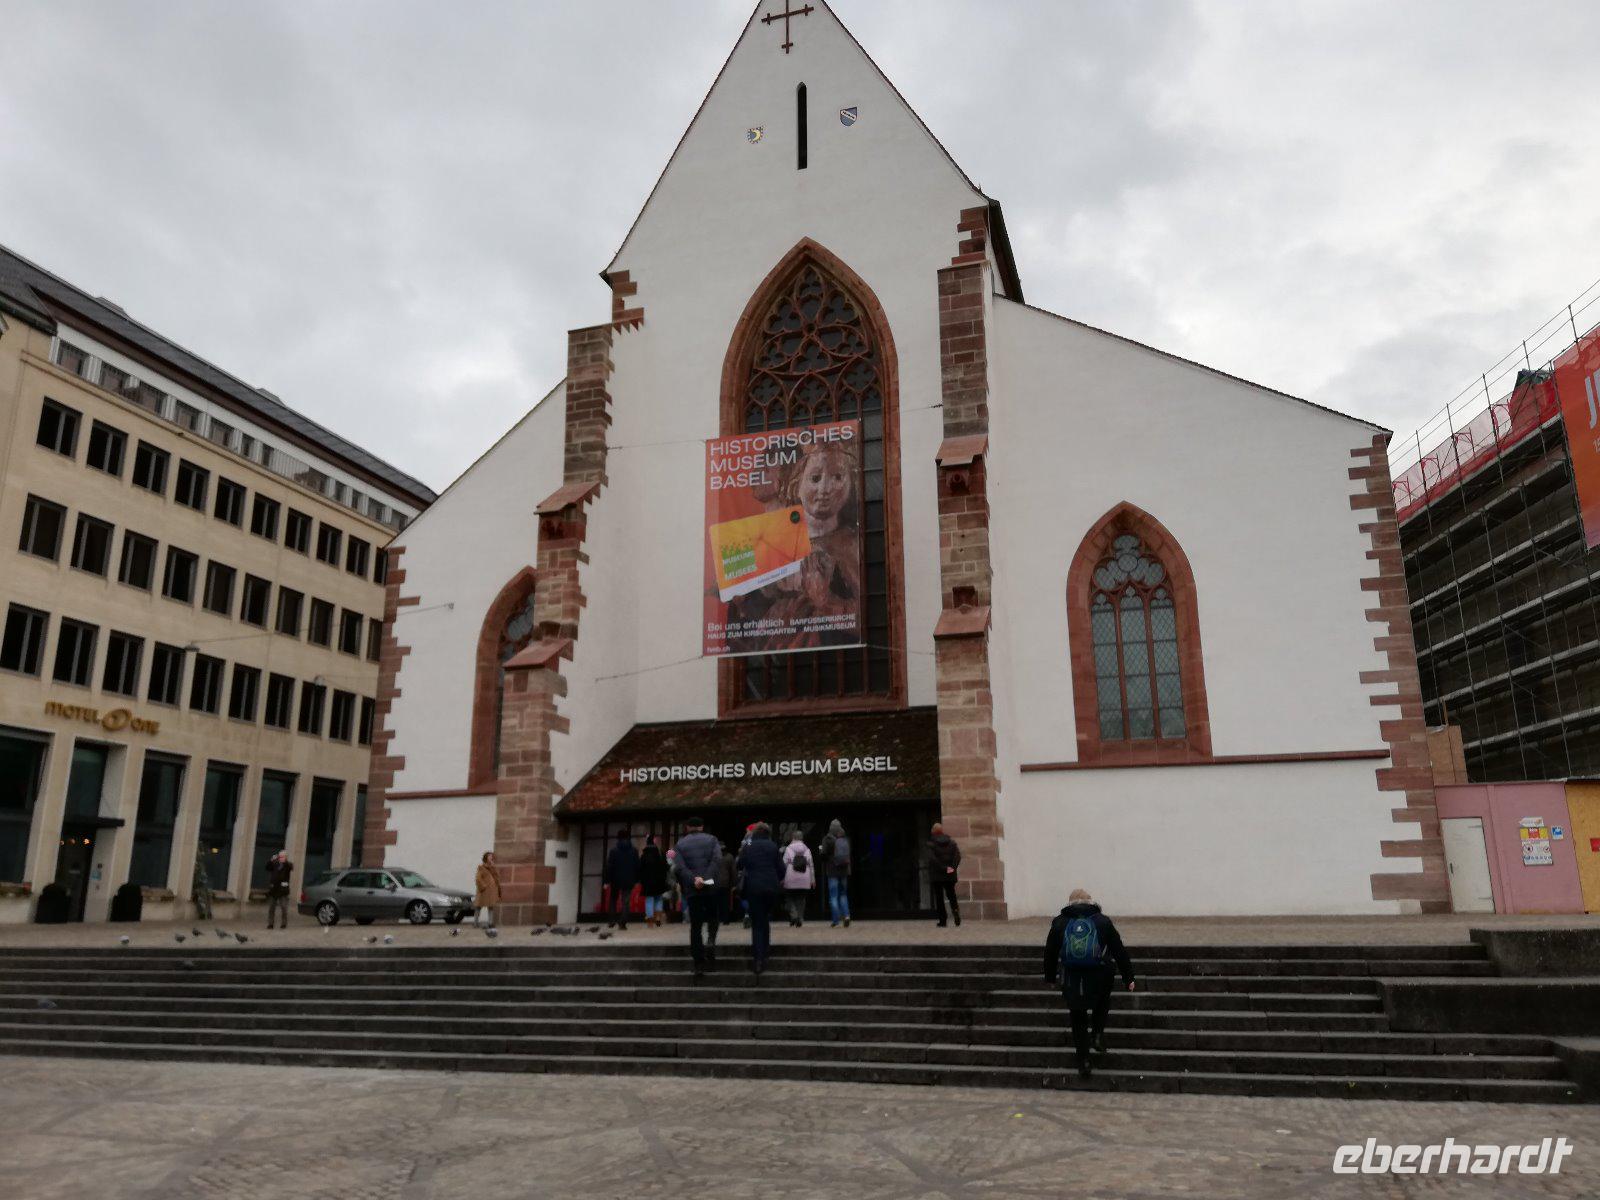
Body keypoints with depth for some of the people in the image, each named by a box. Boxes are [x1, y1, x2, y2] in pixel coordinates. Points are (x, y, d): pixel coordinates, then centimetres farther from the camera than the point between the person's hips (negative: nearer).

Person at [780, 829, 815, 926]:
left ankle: (793, 916, -11)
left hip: (791, 879, -3)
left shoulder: (788, 849, -2)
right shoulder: (807, 850, 7)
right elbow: (811, 865, 8)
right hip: (804, 880, 3)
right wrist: (812, 879, 14)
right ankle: (800, 919, 8)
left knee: (789, 898, 8)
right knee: (801, 899, 11)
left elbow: (784, 864, -5)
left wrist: (782, 878, 1)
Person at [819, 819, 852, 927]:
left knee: (833, 897, 3)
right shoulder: (846, 840, 3)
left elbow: (823, 855, -13)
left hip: (832, 871, -4)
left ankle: (836, 921, 0)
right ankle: (846, 915, -2)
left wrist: (820, 849, 7)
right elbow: (849, 855, 9)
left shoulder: (828, 839, -11)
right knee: (843, 895, 16)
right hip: (844, 871, 4)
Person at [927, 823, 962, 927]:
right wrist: (953, 867, -10)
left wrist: (944, 868, -14)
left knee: (939, 897, 4)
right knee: (951, 895, 14)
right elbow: (958, 855, -5)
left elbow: (932, 859, -17)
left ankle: (942, 921, -1)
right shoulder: (951, 842, 5)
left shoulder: (931, 844, -6)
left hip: (936, 875, -3)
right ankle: (955, 908, -17)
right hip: (950, 875, 3)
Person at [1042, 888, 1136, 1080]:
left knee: (1078, 1021, 14)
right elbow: (1120, 951, 1)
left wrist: (1050, 977, 21)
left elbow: (1050, 954, 9)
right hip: (1099, 980, -1)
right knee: (1102, 1004, 31)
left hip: (1072, 983, 1)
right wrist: (1128, 978, 8)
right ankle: (1098, 1034, 12)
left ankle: (1083, 1063, 15)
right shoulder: (1103, 921, 1)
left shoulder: (1059, 923, 4)